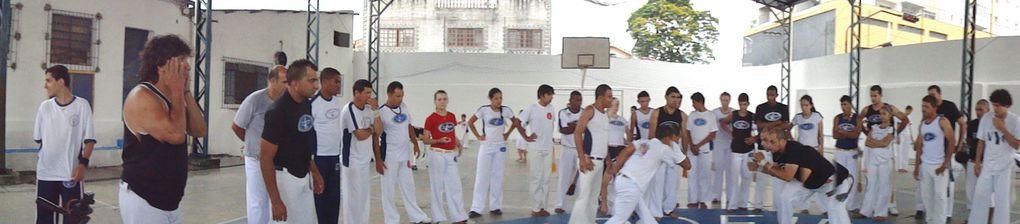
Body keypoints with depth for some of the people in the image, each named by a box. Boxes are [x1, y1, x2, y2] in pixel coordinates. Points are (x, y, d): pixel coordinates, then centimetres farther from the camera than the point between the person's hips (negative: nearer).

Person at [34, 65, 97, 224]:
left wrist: (83, 163, -13)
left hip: (72, 174, -3)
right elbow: (38, 138, 15)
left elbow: (89, 139, -4)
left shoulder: (82, 105, -3)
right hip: (45, 173, 3)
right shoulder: (45, 106, 5)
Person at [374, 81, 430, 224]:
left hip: (405, 155, 6)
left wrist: (415, 144, 11)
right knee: (389, 190, 3)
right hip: (389, 157, -6)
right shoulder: (381, 112, -15)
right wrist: (378, 159, -15)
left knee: (408, 187, 14)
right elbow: (375, 137, -13)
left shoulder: (404, 107, 3)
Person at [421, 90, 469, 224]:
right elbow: (426, 140, -6)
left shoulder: (452, 116, 7)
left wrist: (457, 146, 4)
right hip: (437, 155, -5)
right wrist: (439, 141, -21)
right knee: (437, 186, 2)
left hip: (451, 155, 5)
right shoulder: (431, 119, -9)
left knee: (455, 186, 6)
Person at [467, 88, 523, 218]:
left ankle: (495, 207, 15)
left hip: (500, 147, 2)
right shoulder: (484, 110, -10)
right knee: (482, 177, -3)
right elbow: (470, 122, -1)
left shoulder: (506, 110, -4)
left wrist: (508, 133, 2)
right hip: (486, 146, -2)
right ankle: (476, 208, -2)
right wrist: (478, 136, -5)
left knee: (498, 177, 6)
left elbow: (516, 122, 12)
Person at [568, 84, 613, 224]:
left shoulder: (605, 114, 16)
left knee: (594, 196, 12)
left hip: (600, 161, 9)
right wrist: (582, 158, -22)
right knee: (584, 196, -10)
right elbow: (577, 133, -17)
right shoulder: (589, 110, -9)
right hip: (589, 160, -9)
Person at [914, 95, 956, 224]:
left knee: (939, 195, -3)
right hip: (925, 164, 6)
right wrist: (917, 165, 9)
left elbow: (952, 141, -11)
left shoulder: (942, 121, -7)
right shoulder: (922, 124, 11)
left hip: (939, 165, -6)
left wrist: (945, 163, -14)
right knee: (926, 195, 8)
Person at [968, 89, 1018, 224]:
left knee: (1001, 199, 4)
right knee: (980, 195, 6)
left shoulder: (1015, 120, -9)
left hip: (1005, 167, -2)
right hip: (987, 165, 3)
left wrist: (1003, 129, -20)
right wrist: (977, 162, 6)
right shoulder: (986, 118, -2)